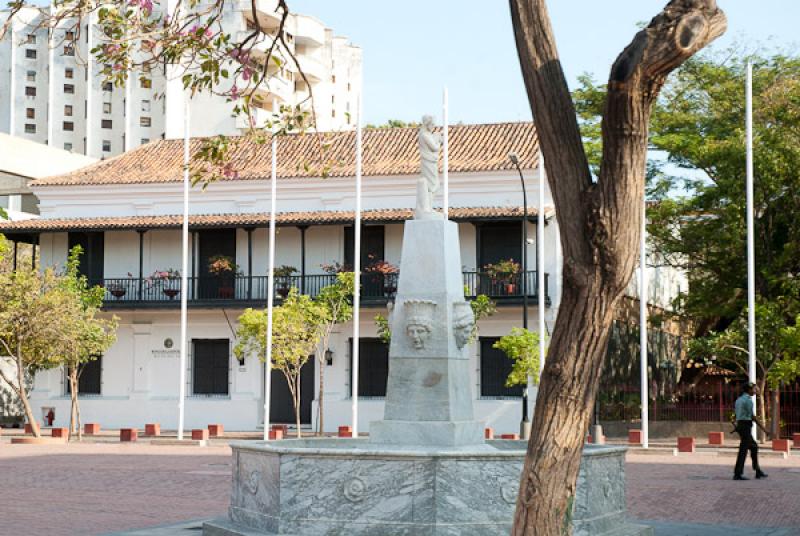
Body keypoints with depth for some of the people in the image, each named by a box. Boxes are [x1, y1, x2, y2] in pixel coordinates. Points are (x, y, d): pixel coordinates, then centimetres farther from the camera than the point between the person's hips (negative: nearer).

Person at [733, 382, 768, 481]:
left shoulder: (739, 400, 16)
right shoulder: (748, 400, -12)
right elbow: (753, 416, -13)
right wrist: (763, 428, -6)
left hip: (740, 425, 10)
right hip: (746, 426, -10)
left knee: (754, 447, 16)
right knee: (743, 450, -8)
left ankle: (758, 472, 19)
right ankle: (737, 474, -8)